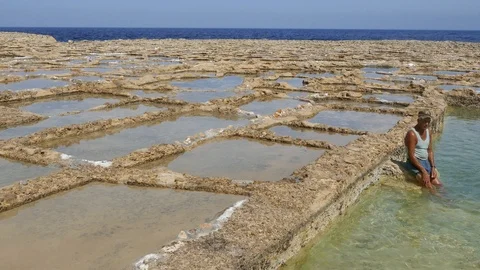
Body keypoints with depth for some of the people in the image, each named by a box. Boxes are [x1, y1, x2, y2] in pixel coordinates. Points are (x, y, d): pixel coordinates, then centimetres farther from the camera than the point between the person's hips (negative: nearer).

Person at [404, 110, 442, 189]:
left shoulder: (428, 132, 10)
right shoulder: (412, 134, -15)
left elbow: (430, 151, 14)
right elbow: (411, 156, -18)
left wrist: (433, 167, 2)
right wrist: (423, 171, -21)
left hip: (426, 162, 8)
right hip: (415, 162, -8)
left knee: (438, 184, -5)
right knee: (428, 185, -23)